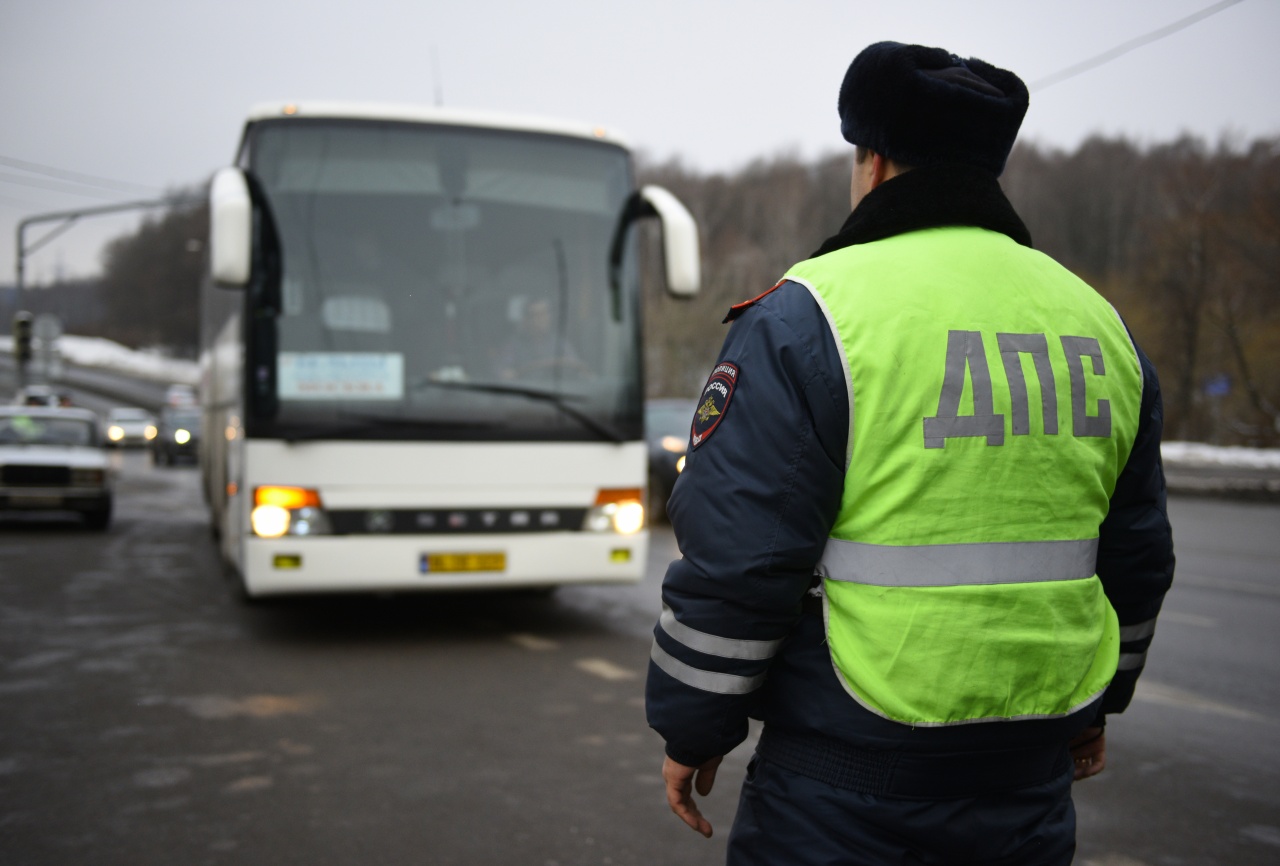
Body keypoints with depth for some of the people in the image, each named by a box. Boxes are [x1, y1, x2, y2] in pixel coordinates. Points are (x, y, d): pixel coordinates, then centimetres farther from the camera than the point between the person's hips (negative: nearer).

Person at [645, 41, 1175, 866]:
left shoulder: (806, 319, -13)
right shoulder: (1099, 325, 6)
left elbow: (733, 560, -15)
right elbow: (1136, 557, 14)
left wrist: (694, 731, -2)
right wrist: (1096, 700, 26)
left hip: (845, 786, -5)